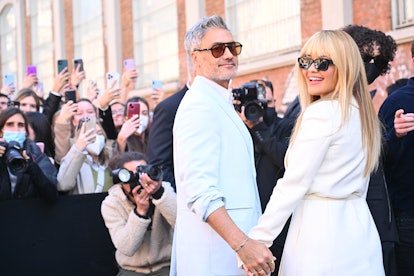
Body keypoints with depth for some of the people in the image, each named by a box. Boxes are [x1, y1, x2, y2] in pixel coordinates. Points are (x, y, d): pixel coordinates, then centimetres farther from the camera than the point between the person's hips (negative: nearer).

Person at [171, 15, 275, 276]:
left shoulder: (221, 104, 16)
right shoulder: (199, 105, -15)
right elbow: (200, 190, -25)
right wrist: (243, 244, -29)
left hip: (233, 242, 9)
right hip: (214, 247, -9)